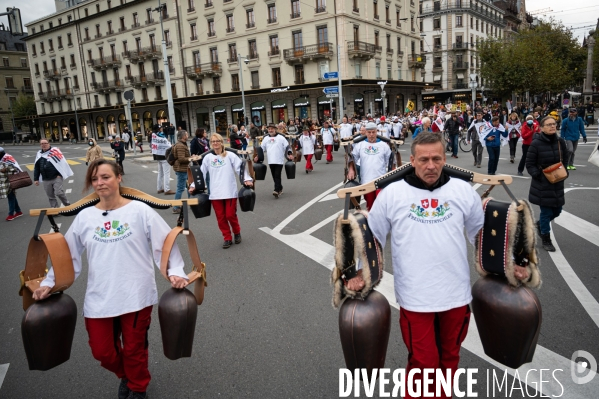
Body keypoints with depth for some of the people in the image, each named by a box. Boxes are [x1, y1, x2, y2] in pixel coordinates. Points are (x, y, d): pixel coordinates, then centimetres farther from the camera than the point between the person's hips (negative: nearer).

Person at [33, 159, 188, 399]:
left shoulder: (140, 211, -6)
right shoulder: (84, 217, 2)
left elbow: (165, 243, -6)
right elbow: (69, 255, 10)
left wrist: (175, 271, -16)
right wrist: (49, 282, 6)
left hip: (136, 296, -3)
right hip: (99, 298, 3)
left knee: (134, 350, 12)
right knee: (102, 351, 12)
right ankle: (125, 375, 46)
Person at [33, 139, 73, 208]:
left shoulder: (55, 150, -3)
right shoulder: (39, 154, 14)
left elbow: (62, 162, -7)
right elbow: (36, 168, 18)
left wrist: (60, 174, -11)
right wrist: (36, 179, 13)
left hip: (56, 177, -5)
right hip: (46, 180, 6)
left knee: (59, 193, -13)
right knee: (50, 197, 8)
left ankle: (67, 205, 8)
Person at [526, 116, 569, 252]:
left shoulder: (560, 141, 0)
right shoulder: (536, 144, -14)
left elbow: (565, 159, 13)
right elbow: (529, 164, -8)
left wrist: (565, 172, -1)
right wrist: (538, 175, -19)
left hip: (557, 183, 5)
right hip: (542, 184, -5)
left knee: (557, 210, 15)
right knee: (546, 212, 2)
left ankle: (540, 224, 44)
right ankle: (546, 239, 20)